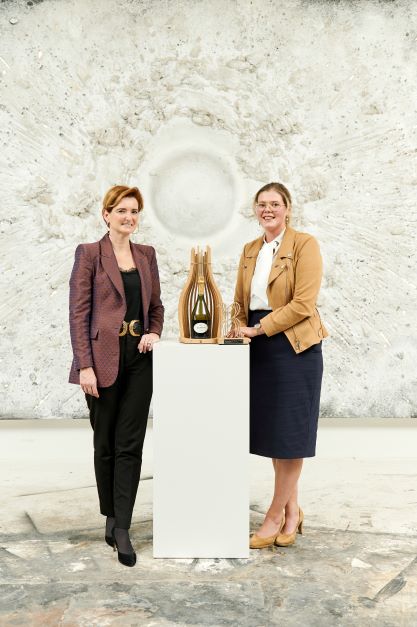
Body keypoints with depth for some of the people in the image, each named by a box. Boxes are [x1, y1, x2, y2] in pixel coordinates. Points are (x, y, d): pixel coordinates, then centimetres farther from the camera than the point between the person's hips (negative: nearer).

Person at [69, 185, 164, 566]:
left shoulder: (146, 254, 12)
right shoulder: (89, 253, -2)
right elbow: (79, 312, -7)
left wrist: (154, 333, -3)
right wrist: (85, 365, -14)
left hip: (139, 358, 4)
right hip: (103, 358, -4)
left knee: (131, 445, 1)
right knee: (105, 444, 10)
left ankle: (121, 529, 8)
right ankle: (111, 517, 28)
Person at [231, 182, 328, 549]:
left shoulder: (304, 245, -5)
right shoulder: (250, 251, 14)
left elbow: (303, 303, -14)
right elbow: (241, 300, 18)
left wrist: (259, 327, -16)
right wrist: (241, 330, -2)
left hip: (294, 347, -6)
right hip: (260, 350, 6)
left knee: (290, 435, 1)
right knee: (272, 433, 10)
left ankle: (275, 517, 14)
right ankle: (292, 512, 25)